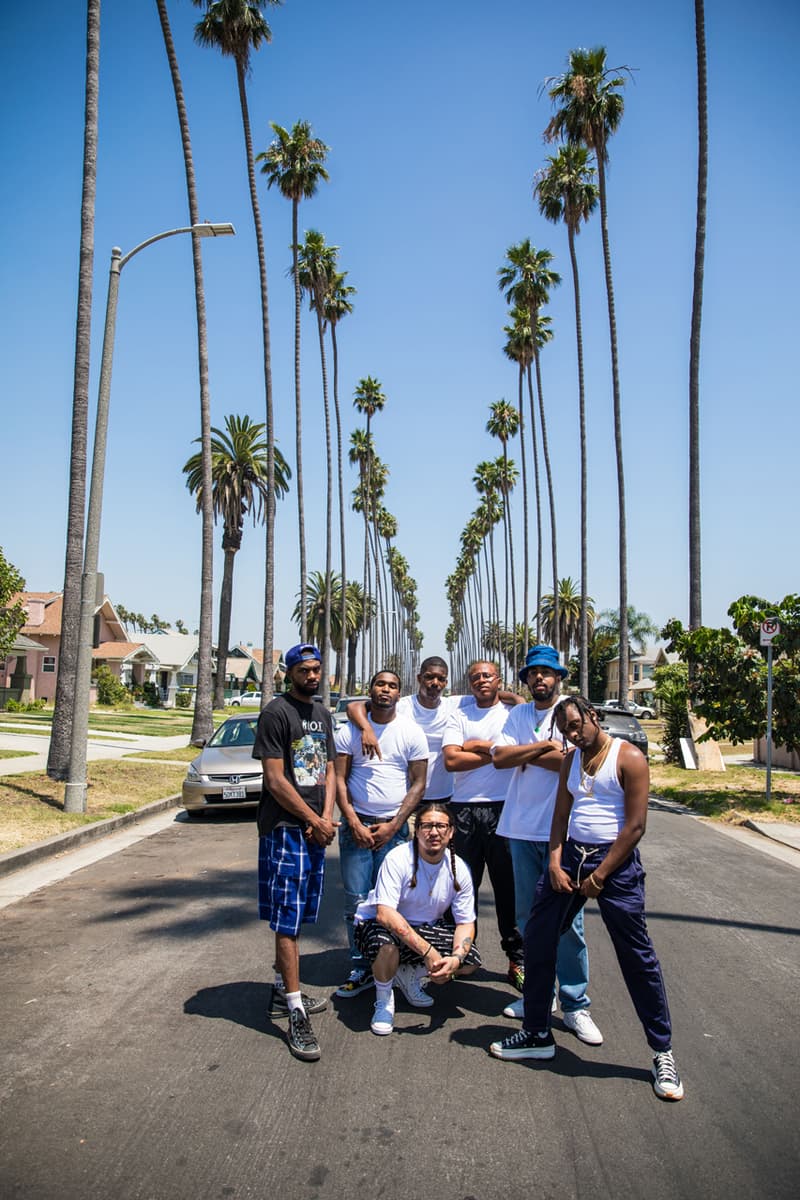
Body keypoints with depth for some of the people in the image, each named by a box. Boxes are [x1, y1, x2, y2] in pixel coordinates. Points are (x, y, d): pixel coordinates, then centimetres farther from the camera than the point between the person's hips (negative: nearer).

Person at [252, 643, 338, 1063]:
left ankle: (282, 990, 29)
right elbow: (275, 780, -15)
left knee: (295, 916, 15)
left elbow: (329, 771, 14)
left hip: (315, 830, 7)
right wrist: (314, 821, -11)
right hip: (285, 828, -7)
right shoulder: (277, 713, -10)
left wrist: (327, 817, -3)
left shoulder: (323, 714, 15)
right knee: (288, 918, -4)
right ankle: (296, 1013, -1)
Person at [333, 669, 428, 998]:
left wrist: (393, 826, -7)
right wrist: (354, 823, -8)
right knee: (356, 901, 1)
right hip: (356, 825, 1)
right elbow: (339, 779, 2)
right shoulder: (349, 730, 3)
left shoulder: (412, 733, 2)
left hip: (394, 827, -1)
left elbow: (418, 784, 1)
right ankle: (360, 968, 12)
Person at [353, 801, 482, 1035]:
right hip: (378, 923, -5)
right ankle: (383, 999, -5)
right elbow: (384, 913, -34)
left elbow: (466, 923, -5)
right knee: (386, 945, -39)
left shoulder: (459, 869, -10)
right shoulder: (398, 859, -25)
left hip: (426, 928, 5)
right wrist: (427, 951, -39)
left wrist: (456, 958, -27)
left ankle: (411, 976, 13)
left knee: (470, 961, -14)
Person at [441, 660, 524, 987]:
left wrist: (475, 745, -7)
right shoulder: (459, 716, 9)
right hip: (465, 809, 2)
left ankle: (517, 958, 15)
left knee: (509, 886, 4)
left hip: (504, 808, -1)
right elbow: (451, 760, -4)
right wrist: (494, 753, -7)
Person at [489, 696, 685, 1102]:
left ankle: (662, 1054, 18)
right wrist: (555, 864, -3)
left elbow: (635, 826, -13)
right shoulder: (571, 760, 12)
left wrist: (598, 876, -12)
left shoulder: (629, 758, -9)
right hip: (571, 854, 7)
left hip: (615, 860, -6)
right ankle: (537, 1034, 23)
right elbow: (561, 815, 11)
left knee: (637, 957, 1)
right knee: (537, 937, 7)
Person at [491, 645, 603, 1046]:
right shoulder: (517, 714, 10)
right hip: (522, 828, 5)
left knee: (566, 918, -2)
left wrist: (523, 754, -7)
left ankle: (575, 1005, 11)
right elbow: (499, 756, -4)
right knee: (528, 916, 13)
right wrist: (544, 747, -13)